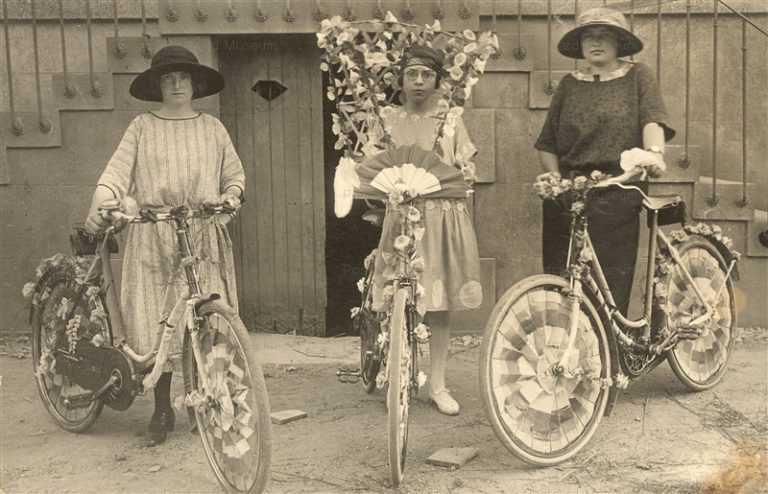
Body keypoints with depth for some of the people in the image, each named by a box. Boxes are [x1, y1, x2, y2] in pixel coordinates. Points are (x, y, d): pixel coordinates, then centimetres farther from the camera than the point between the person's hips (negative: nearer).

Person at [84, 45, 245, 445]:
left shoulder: (212, 128, 12)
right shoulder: (142, 127, 8)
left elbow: (235, 175, 17)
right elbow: (116, 172, -1)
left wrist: (230, 196, -3)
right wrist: (100, 205, -17)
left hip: (204, 236, 1)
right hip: (153, 236, -1)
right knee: (155, 321, -1)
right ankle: (162, 410, 11)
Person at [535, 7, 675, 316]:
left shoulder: (637, 76, 9)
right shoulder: (569, 85, 16)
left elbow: (652, 117, -9)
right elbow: (547, 144, 14)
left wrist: (654, 150, -28)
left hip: (617, 199, -2)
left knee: (612, 282, -6)